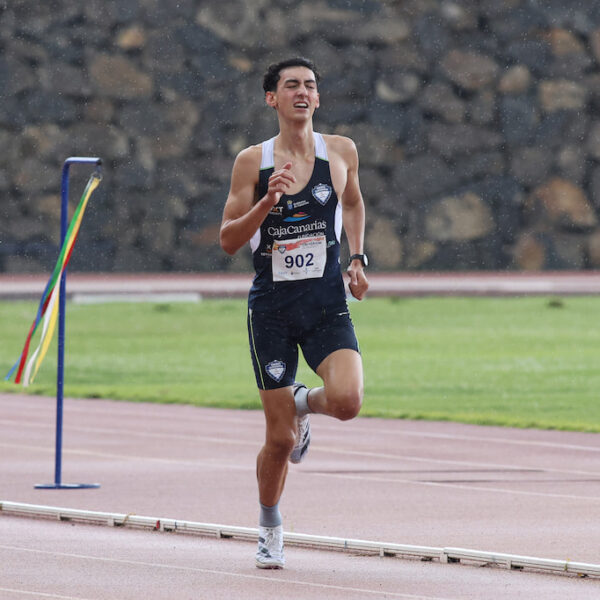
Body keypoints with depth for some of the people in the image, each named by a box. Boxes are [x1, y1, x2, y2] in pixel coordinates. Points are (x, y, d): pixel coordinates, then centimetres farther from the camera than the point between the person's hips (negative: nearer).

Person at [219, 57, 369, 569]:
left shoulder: (342, 152, 4)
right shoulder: (252, 162, -1)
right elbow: (229, 241, -1)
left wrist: (358, 259, 10)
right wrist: (267, 201, -17)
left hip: (327, 302, 1)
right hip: (271, 303, -1)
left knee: (347, 400, -24)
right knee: (280, 439, -1)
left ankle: (306, 404, 14)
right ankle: (270, 526, 25)